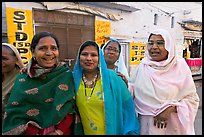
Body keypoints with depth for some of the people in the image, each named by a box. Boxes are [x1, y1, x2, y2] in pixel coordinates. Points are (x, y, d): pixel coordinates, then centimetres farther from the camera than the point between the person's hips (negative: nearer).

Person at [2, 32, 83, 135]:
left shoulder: (66, 74, -10)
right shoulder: (23, 78, -7)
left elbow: (70, 107, -11)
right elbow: (14, 113, -10)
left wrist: (59, 131, -22)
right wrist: (34, 133, -21)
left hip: (63, 131, 0)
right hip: (30, 132, 1)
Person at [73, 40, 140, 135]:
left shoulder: (112, 78, -17)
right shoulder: (74, 78, -9)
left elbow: (127, 106, -11)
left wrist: (131, 132, -8)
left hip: (112, 131, -1)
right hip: (85, 132, 2)